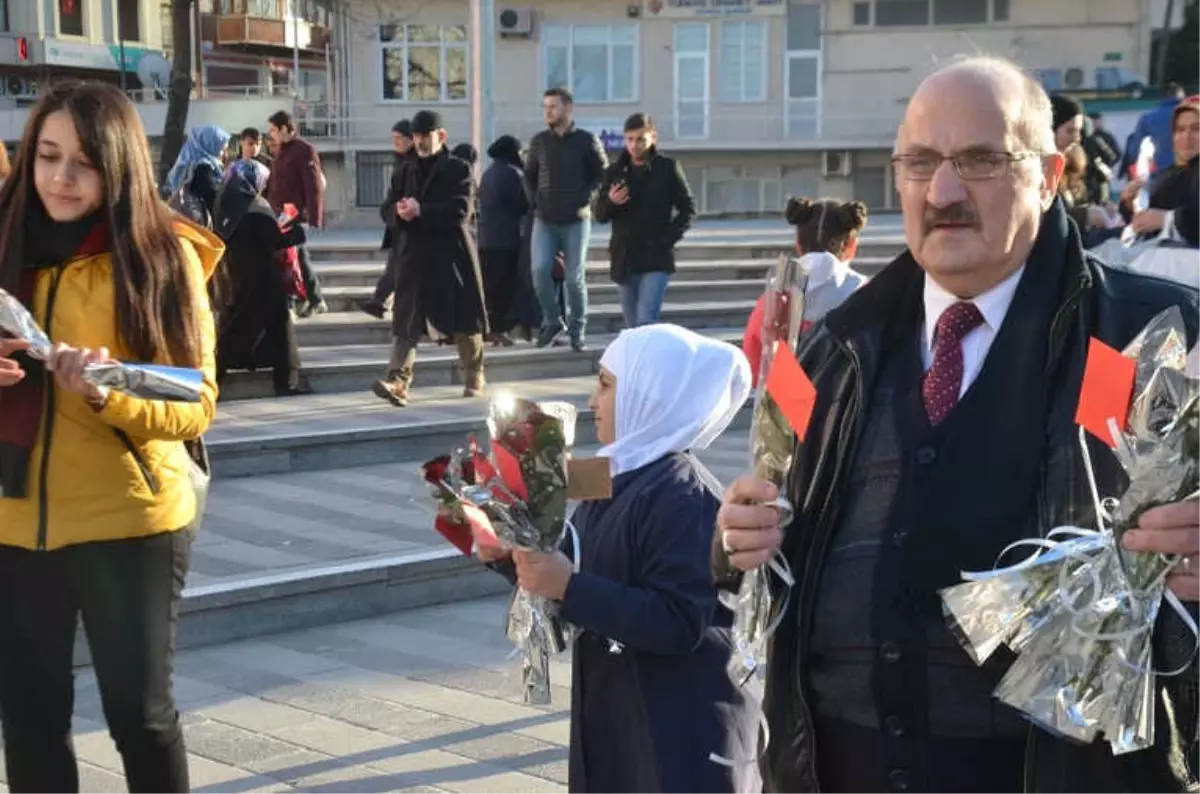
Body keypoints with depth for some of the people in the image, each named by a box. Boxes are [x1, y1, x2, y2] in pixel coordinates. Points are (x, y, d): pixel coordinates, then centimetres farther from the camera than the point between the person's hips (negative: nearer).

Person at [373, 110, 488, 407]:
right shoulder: (404, 171, 13)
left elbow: (461, 210, -14)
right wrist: (399, 212, -14)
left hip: (452, 254, -3)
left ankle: (474, 379, 23)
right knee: (406, 320, -8)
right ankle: (398, 381, -16)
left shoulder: (458, 168, -1)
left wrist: (421, 211, -22)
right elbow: (387, 210, 10)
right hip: (414, 255, 3)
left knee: (464, 320, 8)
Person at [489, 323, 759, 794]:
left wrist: (568, 587, -27)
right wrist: (508, 555, 1)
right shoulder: (617, 479, 7)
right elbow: (588, 578, 15)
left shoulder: (682, 495, -20)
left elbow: (679, 624, -26)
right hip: (613, 714, 9)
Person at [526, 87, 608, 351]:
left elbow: (603, 174, 2)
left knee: (575, 277, -1)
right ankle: (551, 322, 7)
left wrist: (585, 200, -7)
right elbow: (529, 176, 17)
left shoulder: (586, 141, -1)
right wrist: (536, 201, 4)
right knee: (540, 270, -11)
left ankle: (578, 330, 13)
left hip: (576, 220, -2)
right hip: (544, 220, 2)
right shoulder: (539, 141, 8)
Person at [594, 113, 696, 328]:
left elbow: (688, 209, 3)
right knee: (633, 326, 11)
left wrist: (669, 238, -10)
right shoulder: (616, 171, 8)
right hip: (624, 259, 4)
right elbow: (600, 214, 11)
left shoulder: (667, 168, -1)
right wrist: (610, 202, -11)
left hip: (657, 259, -4)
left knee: (646, 322, -16)